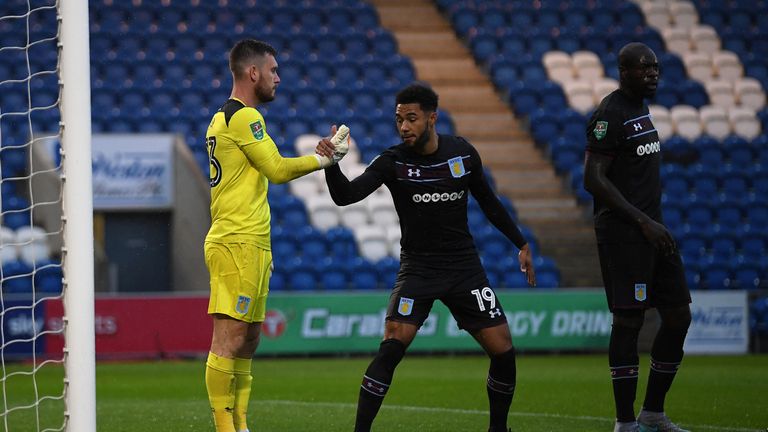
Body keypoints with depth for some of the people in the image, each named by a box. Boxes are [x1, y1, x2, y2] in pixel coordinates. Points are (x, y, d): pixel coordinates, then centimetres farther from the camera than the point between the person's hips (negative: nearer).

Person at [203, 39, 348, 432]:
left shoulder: (223, 117, 21)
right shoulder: (244, 116, -11)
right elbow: (277, 170, -14)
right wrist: (326, 158, -3)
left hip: (247, 244, 11)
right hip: (237, 245, -11)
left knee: (248, 340, 10)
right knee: (229, 338, -11)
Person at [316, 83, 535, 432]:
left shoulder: (463, 153, -2)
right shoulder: (392, 162, -9)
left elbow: (488, 202, 13)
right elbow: (346, 195, -21)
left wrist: (521, 244, 16)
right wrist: (331, 164, -40)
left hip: (464, 266, 2)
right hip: (417, 268, -2)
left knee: (503, 352, -1)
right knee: (391, 347, -21)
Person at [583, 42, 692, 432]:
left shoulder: (640, 108, 16)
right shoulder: (610, 114, -14)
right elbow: (593, 180, -19)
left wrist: (654, 224, 20)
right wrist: (643, 222, -19)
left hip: (651, 230, 10)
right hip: (622, 234, -10)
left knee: (678, 317, 9)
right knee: (629, 322, -7)